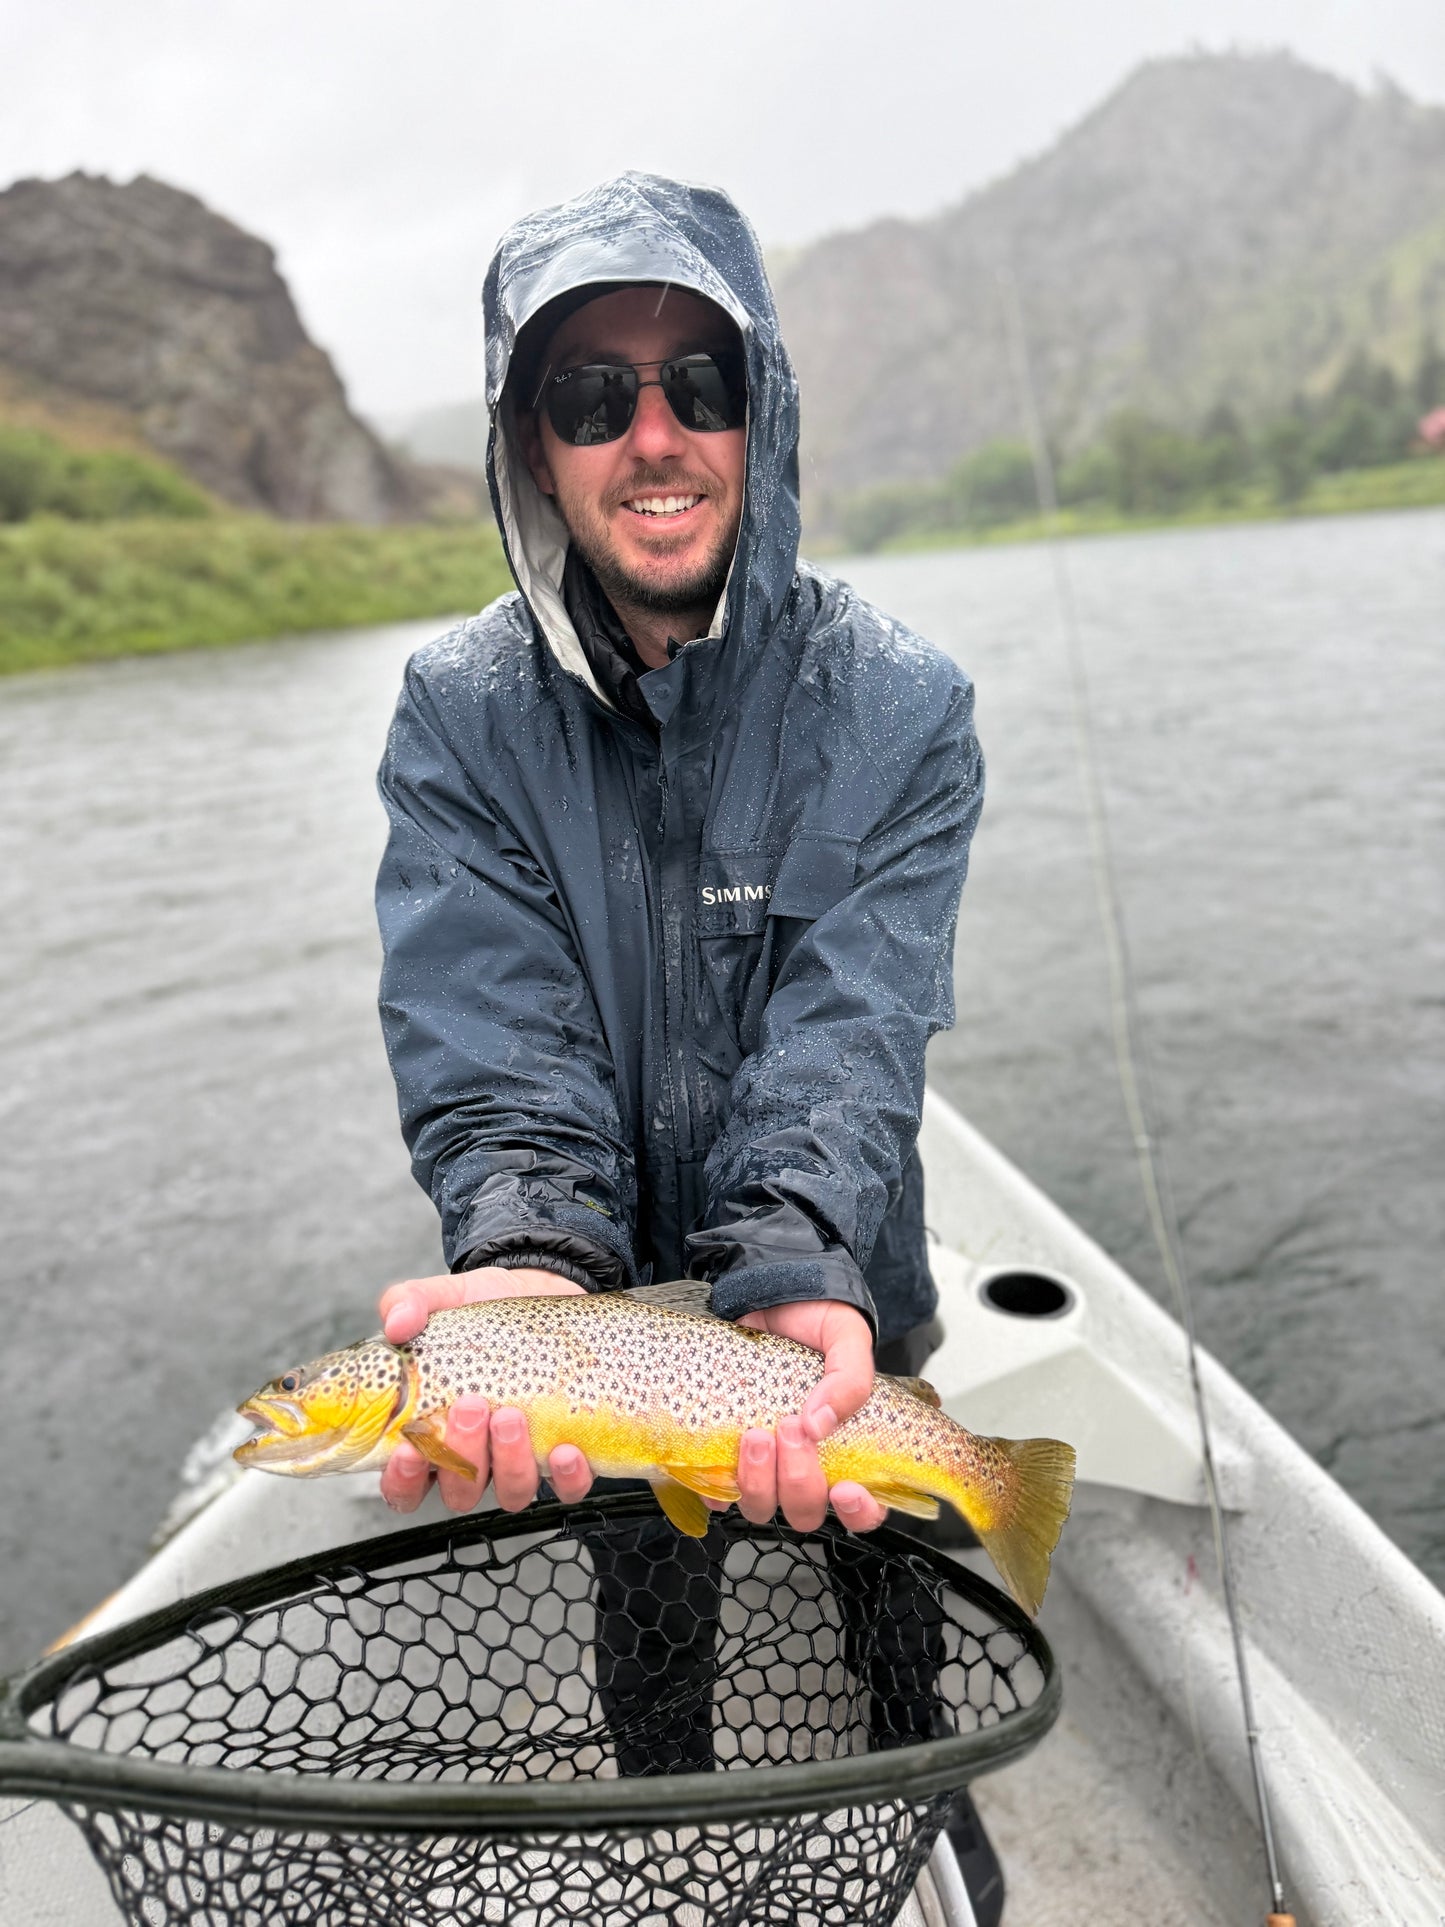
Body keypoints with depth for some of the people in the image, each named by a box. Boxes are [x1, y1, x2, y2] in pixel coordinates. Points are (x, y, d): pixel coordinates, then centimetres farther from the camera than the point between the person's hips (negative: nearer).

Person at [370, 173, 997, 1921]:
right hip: (600, 1326, 1)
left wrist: (794, 1273, -39)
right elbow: (492, 1038, -20)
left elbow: (848, 1032, -22)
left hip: (839, 1320, 0)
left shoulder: (897, 705, -13)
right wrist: (526, 1256, -39)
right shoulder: (460, 713, -10)